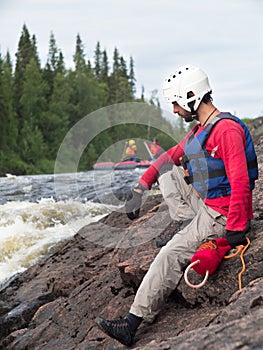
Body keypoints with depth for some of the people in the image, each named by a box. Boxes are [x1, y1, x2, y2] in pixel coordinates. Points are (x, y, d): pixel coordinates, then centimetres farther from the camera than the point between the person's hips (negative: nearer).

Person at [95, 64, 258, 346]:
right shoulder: (199, 130, 11)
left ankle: (131, 325, -12)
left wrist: (235, 230, -26)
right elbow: (170, 156, 18)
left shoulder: (226, 129, -21)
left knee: (171, 254, -16)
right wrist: (139, 190, 8)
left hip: (221, 215, -10)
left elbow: (240, 184, -27)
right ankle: (189, 228, 3)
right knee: (166, 169, 15)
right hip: (204, 203, 10)